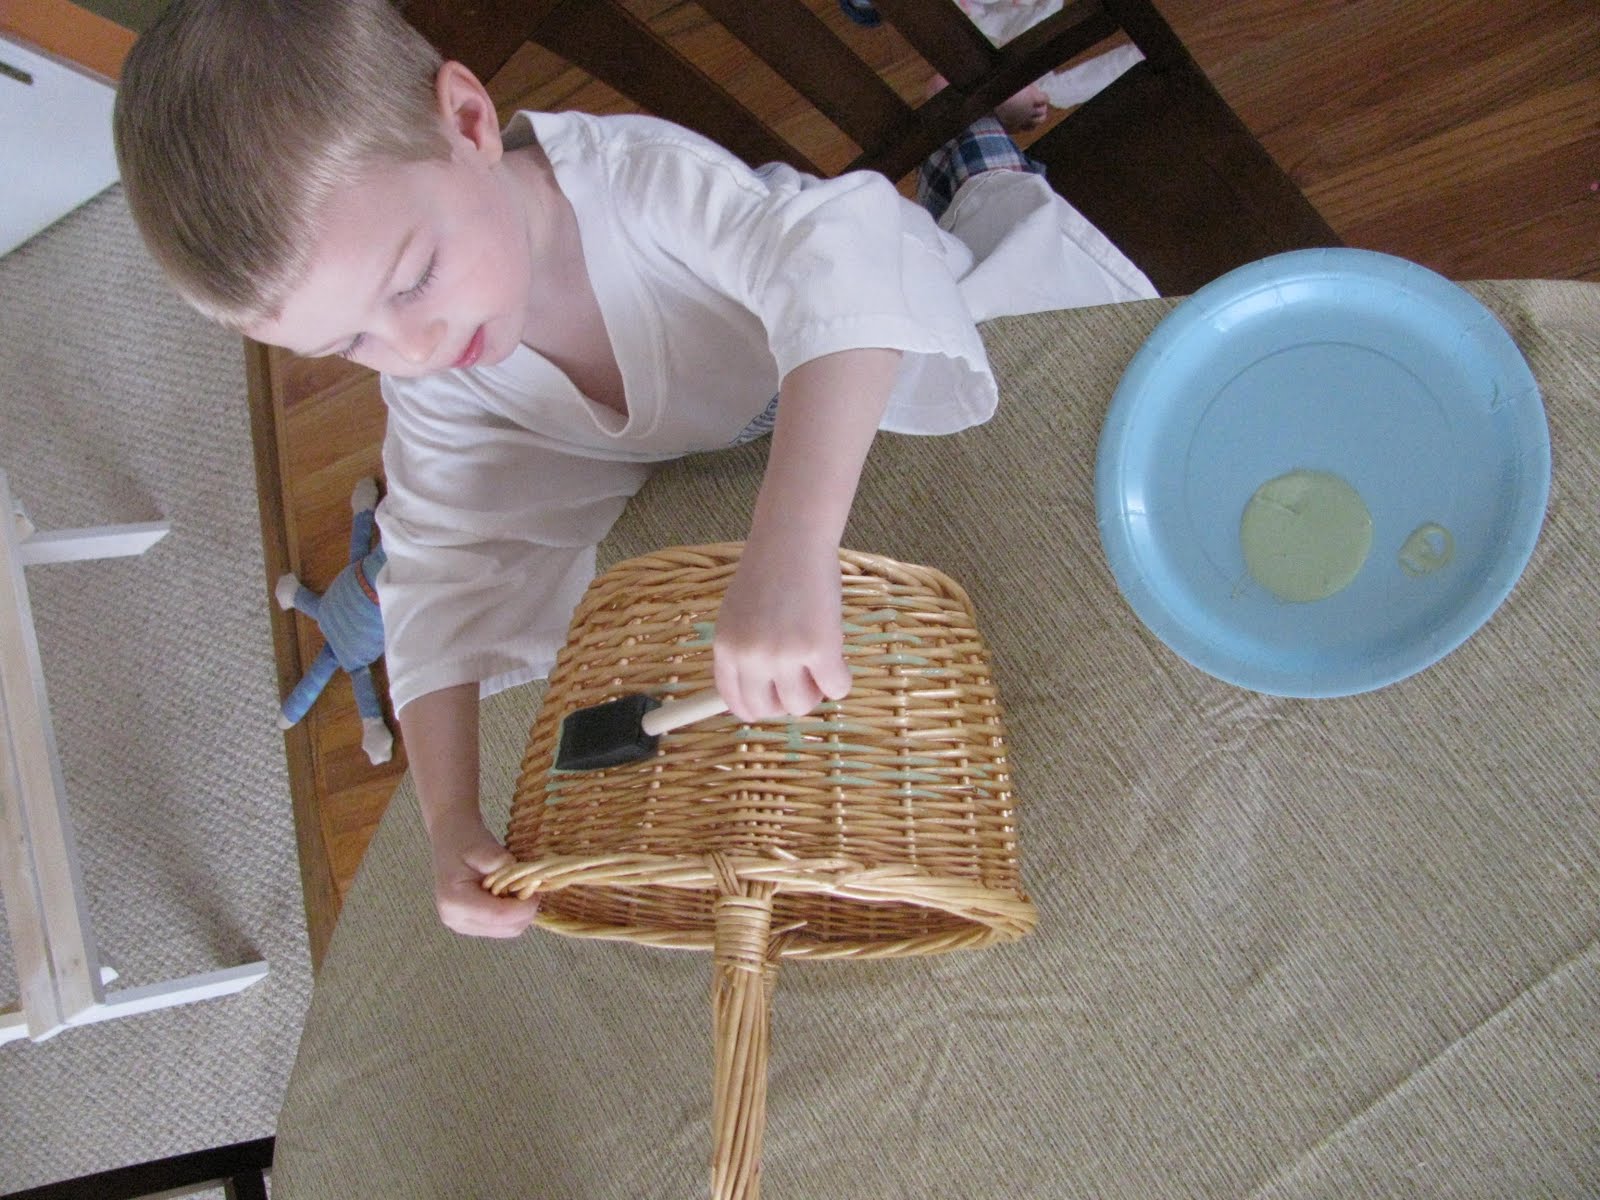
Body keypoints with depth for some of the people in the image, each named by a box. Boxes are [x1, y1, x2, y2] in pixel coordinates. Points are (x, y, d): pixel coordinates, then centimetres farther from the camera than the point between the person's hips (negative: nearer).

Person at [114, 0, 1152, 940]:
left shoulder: (636, 173, -44)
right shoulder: (436, 391, -25)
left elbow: (843, 260, -58)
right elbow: (446, 580, -24)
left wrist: (790, 554, -73)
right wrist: (453, 822, -37)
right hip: (748, 457, 4)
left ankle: (977, 172, 30)